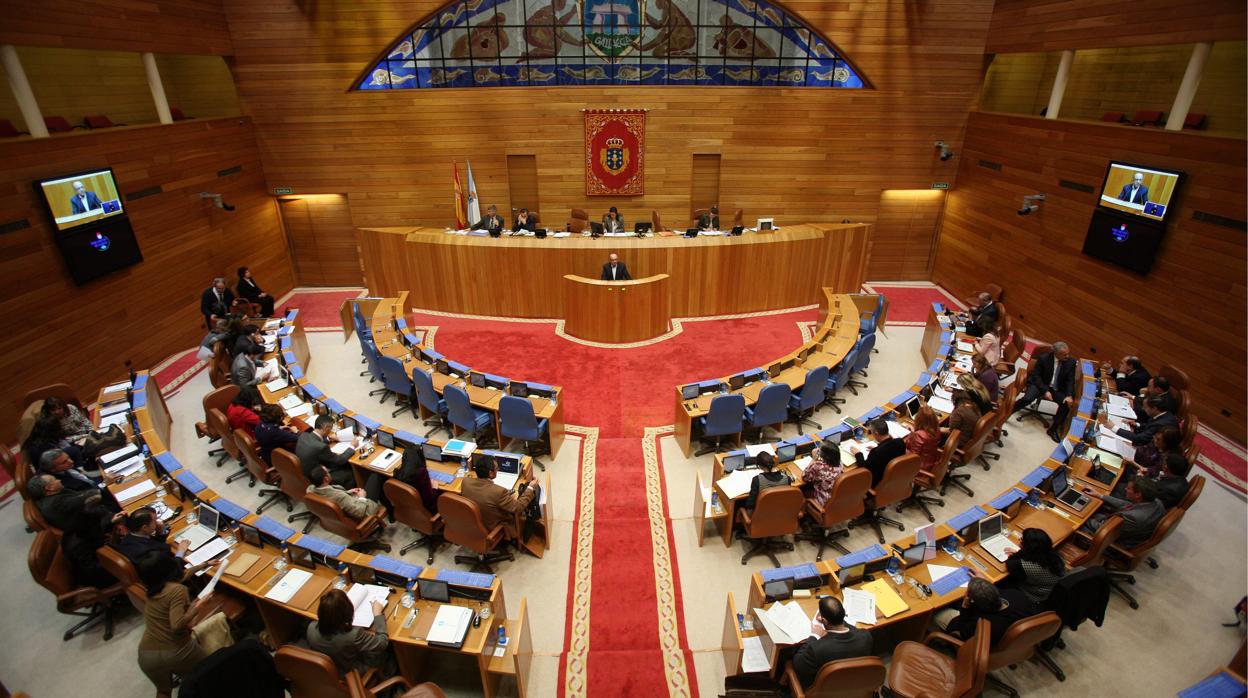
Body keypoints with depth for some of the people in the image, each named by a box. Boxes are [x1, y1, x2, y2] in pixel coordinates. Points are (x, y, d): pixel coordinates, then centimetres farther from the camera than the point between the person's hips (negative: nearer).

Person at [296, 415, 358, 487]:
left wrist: (328, 438, 19)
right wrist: (352, 446, -4)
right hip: (316, 480, -8)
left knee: (346, 465, 16)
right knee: (350, 473, 6)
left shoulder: (304, 435, -11)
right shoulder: (321, 447, -34)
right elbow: (339, 460, -17)